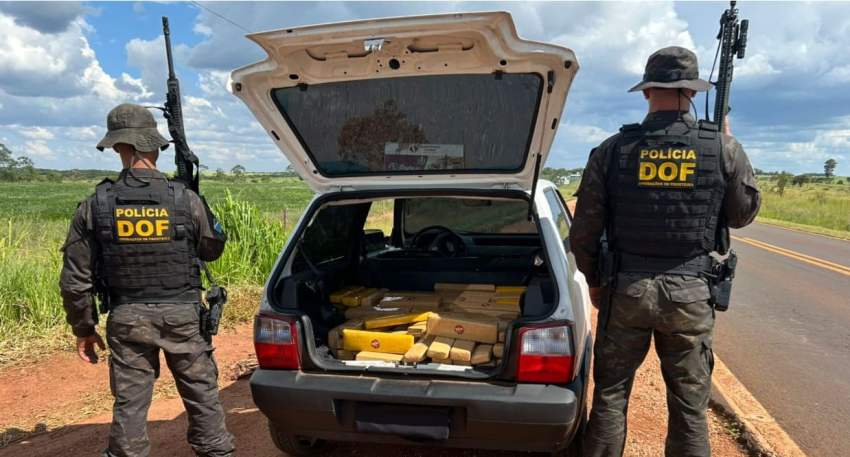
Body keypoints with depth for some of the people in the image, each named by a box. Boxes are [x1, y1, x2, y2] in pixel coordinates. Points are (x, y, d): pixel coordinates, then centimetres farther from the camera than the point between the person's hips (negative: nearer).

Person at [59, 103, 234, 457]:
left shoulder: (95, 206, -6)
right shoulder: (186, 200, -10)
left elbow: (75, 279, -1)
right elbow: (213, 249, 7)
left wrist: (83, 328, 12)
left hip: (127, 320, 1)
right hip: (181, 315, -1)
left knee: (129, 405, 12)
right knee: (202, 396, 13)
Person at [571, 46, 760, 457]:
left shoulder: (611, 151, -5)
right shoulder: (723, 148, -5)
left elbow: (583, 232, -2)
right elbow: (744, 213, 11)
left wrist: (594, 280, 15)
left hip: (626, 290, 0)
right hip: (691, 294, 0)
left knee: (610, 395, 13)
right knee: (689, 406, 13)